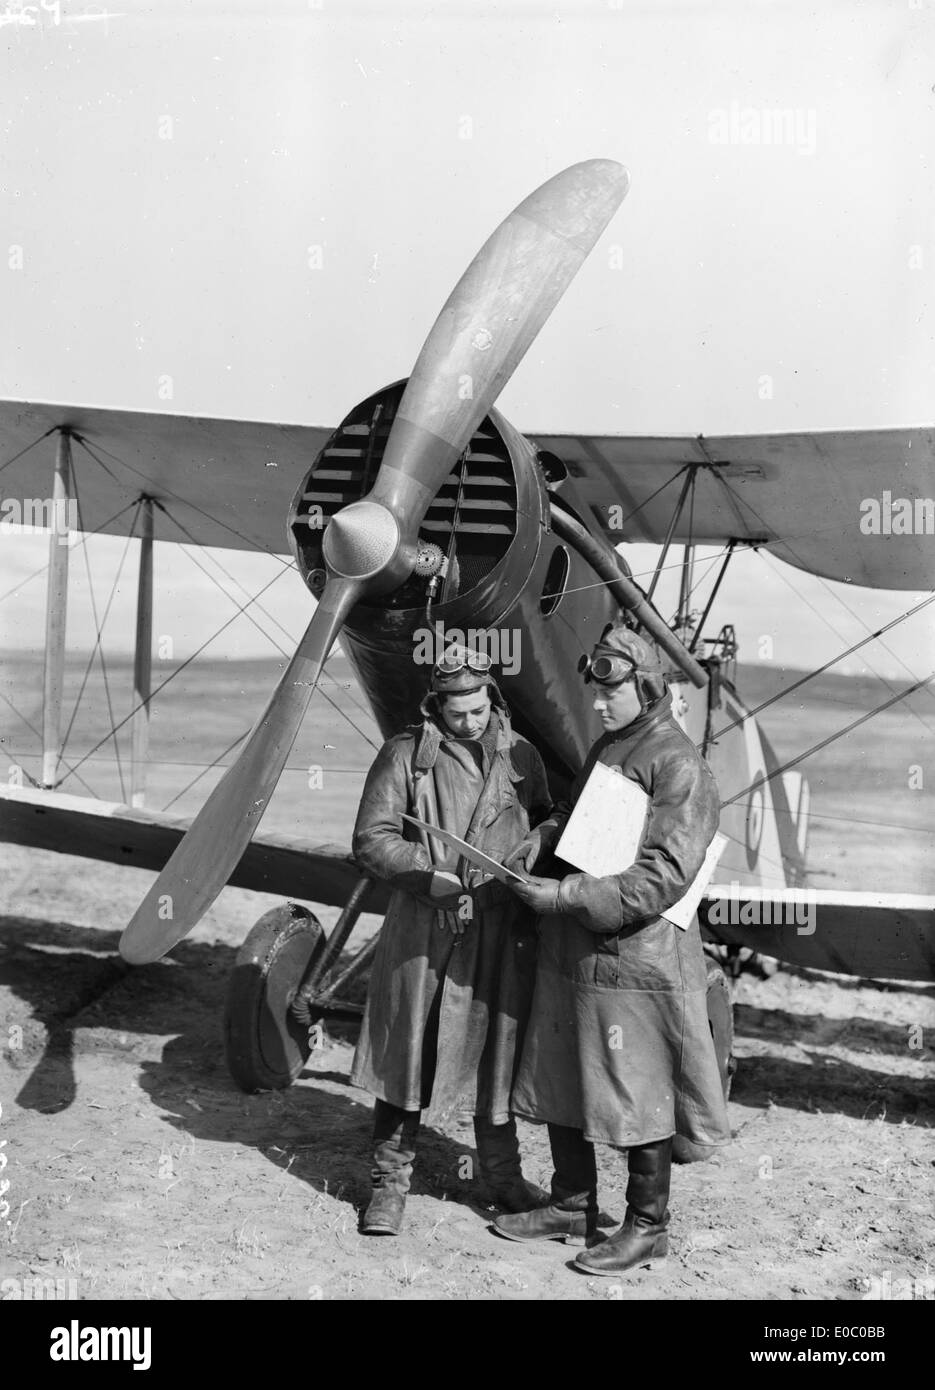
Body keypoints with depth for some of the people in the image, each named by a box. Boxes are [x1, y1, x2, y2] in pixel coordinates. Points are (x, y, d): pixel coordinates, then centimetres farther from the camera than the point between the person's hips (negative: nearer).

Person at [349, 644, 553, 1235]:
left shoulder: (520, 755, 6)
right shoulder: (406, 755, -4)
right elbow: (371, 840, -6)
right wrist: (431, 877, -19)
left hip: (503, 934, 3)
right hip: (424, 934, -3)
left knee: (497, 1053, 13)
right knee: (409, 1053, 3)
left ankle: (503, 1174, 29)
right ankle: (391, 1180, 16)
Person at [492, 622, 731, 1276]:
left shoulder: (680, 767, -15)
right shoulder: (605, 749, 12)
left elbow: (663, 878, -22)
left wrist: (566, 895, -23)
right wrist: (543, 837, 5)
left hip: (635, 962, -9)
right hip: (571, 954, 9)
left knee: (638, 1100, 3)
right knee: (559, 1085, 17)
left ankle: (647, 1227, 18)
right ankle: (572, 1206, 33)